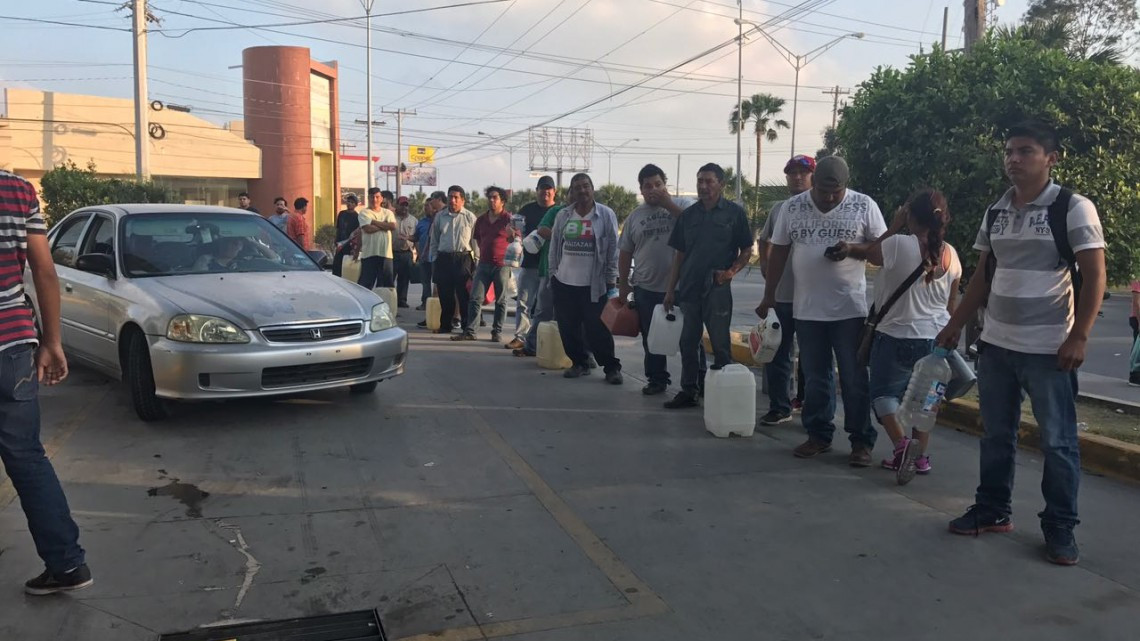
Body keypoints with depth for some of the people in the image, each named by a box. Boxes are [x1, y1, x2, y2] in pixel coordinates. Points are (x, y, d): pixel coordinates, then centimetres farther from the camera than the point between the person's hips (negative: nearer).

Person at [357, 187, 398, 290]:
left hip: (386, 253, 4)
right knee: (366, 282, -4)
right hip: (369, 253, -4)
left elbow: (393, 226, -6)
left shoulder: (388, 213, 14)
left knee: (388, 282, 7)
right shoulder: (364, 213, 3)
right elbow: (368, 229, -14)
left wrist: (374, 222, -7)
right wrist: (384, 225, -3)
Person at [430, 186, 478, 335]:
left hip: (463, 257, -3)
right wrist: (434, 260, 10)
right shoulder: (440, 217, 11)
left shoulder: (470, 217, 3)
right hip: (443, 258, 3)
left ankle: (467, 327, 5)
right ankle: (445, 325, 18)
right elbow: (434, 241, 16)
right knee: (445, 295, 7)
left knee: (464, 295, -2)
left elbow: (475, 241, 3)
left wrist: (476, 262, -2)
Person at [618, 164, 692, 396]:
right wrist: (623, 284, 11)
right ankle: (657, 379, 24)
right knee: (651, 339, 11)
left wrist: (668, 203, -17)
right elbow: (625, 253, 13)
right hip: (646, 288, 3)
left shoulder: (679, 207, 1)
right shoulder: (634, 216, 10)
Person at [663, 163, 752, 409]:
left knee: (720, 344, 4)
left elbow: (746, 250, 2)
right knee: (688, 342, 9)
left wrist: (731, 271, -16)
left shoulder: (735, 212, -1)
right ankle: (688, 391, 19)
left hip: (718, 289, -4)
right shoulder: (688, 214, 10)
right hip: (688, 288, 4)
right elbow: (679, 254, 12)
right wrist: (670, 290, 8)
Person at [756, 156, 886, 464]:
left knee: (854, 379, 3)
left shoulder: (864, 206, -3)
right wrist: (769, 295, 10)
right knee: (815, 378, 11)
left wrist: (852, 248, -18)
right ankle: (819, 435, 23)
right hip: (807, 308, 3)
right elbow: (779, 251, 9)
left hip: (850, 308, -2)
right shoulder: (792, 207, 3)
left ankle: (862, 441, 13)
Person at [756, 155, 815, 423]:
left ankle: (806, 401, 21)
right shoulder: (778, 208, 11)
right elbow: (763, 240, 25)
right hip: (780, 294, 5)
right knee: (776, 353, 7)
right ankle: (779, 407, 16)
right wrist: (765, 266, 12)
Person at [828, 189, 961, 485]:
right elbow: (951, 304, 9)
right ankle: (920, 455, 21)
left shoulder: (899, 245, -18)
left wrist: (894, 227, 6)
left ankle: (902, 443, -15)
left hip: (896, 336, -5)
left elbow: (868, 253, 2)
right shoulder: (951, 255, 0)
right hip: (934, 336, 5)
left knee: (884, 392, 7)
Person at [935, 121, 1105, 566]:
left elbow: (1094, 274, -10)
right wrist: (955, 325, 14)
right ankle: (992, 510, 26)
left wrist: (1079, 336, -17)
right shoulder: (996, 212, 10)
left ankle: (1060, 528, 15)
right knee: (996, 435, 13)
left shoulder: (1073, 208, -7)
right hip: (996, 344, 6)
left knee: (1058, 442, 3)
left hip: (1049, 348, -5)